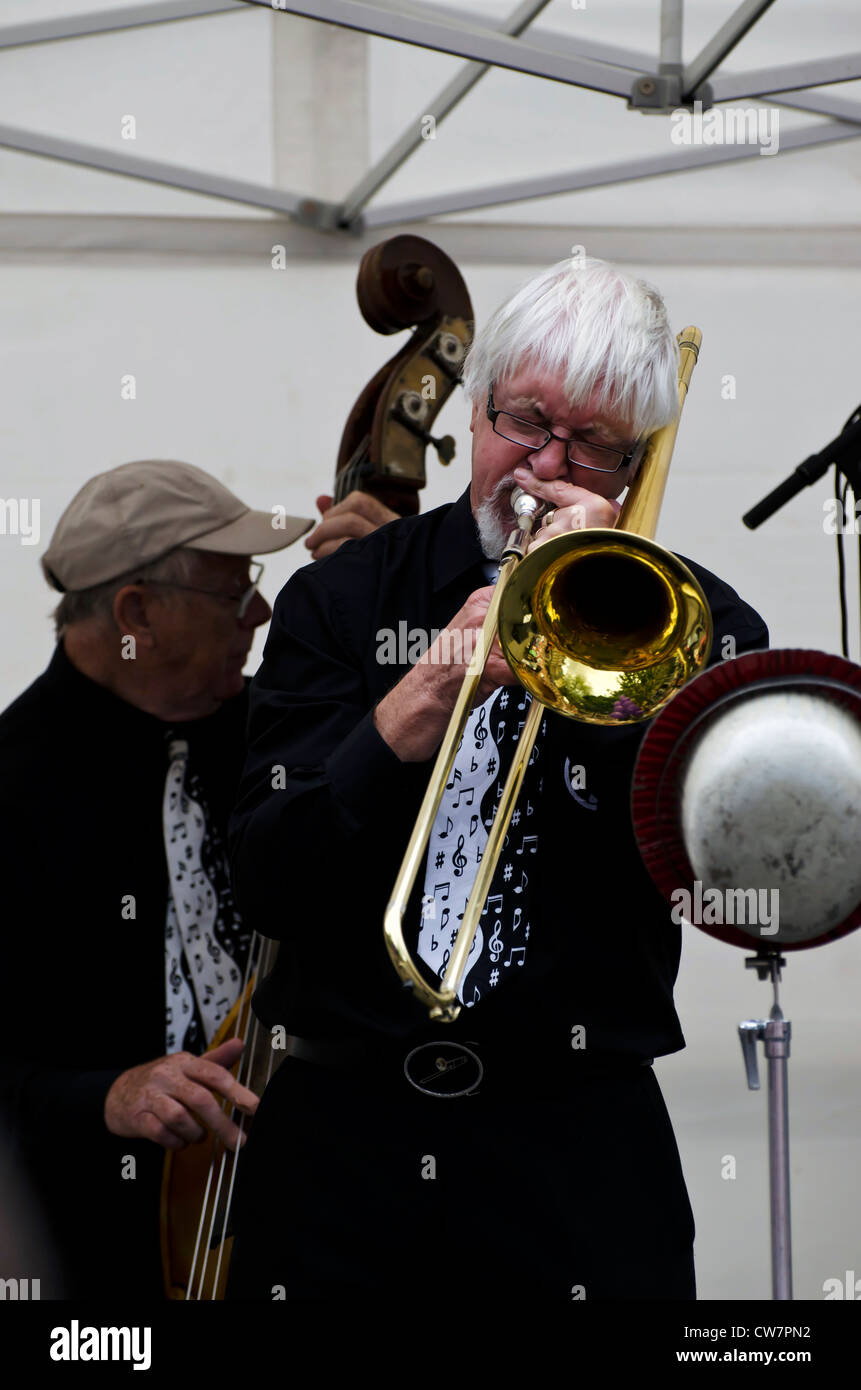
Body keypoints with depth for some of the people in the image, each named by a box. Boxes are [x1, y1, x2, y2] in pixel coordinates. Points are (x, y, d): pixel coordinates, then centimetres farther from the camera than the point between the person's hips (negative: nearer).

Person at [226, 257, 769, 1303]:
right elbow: (266, 885, -3)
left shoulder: (697, 628, 5)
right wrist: (411, 714, -17)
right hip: (339, 1129, 1)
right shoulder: (338, 600, 7)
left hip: (582, 1140, -1)